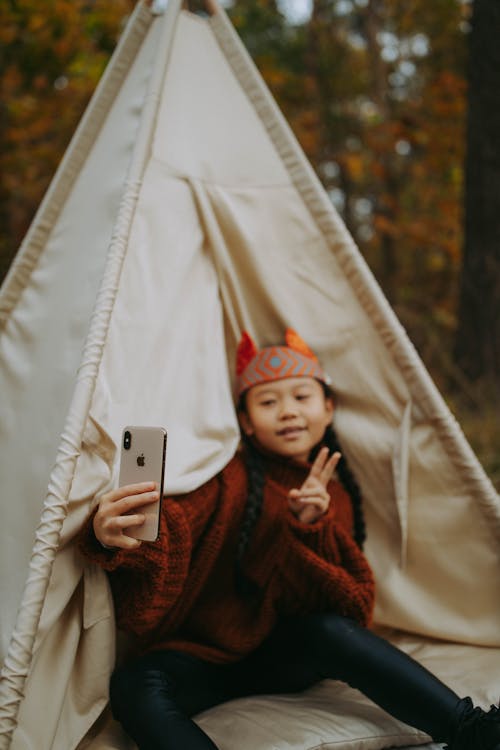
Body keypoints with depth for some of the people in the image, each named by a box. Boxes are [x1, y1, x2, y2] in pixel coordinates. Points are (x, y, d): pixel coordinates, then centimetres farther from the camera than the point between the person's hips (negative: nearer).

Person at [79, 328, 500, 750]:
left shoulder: (334, 497, 4)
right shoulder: (230, 480, -11)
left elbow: (352, 601, -5)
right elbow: (170, 524, -31)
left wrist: (313, 527, -21)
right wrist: (112, 534, -54)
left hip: (284, 659, 3)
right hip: (201, 656, -2)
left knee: (330, 630, -32)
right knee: (135, 686, -35)